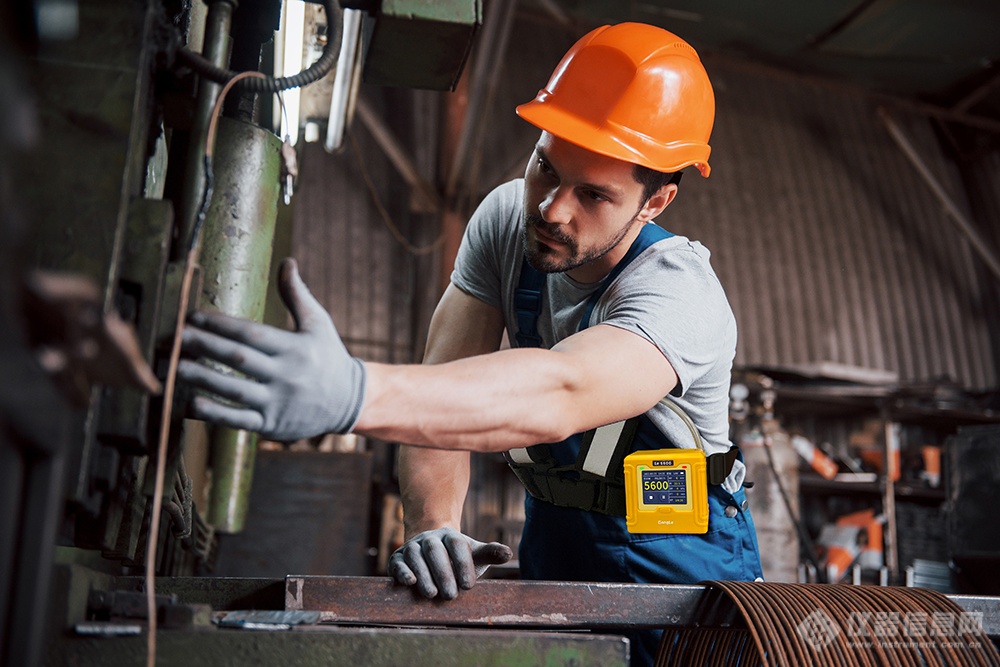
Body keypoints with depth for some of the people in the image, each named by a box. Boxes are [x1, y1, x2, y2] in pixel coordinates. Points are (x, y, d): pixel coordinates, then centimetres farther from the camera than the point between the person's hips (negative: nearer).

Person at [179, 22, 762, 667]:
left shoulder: (680, 293, -28)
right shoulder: (507, 220, -10)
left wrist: (351, 392, -62)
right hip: (553, 541, 4)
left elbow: (555, 398, -47)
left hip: (677, 563, -3)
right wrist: (433, 526, -32)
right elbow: (445, 382, -15)